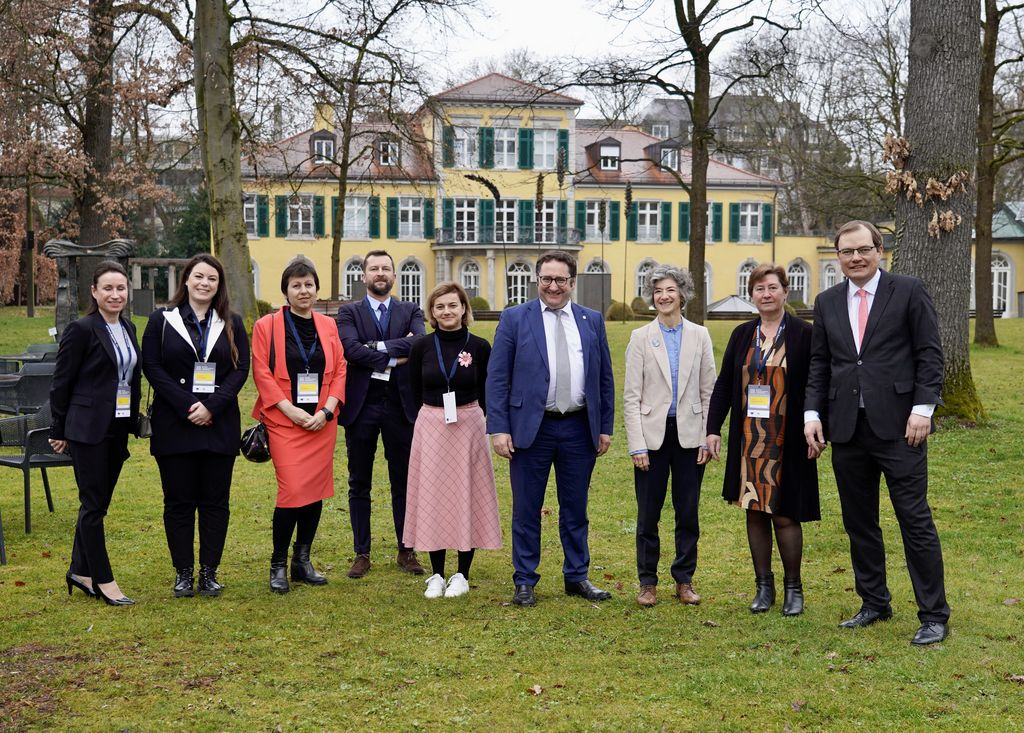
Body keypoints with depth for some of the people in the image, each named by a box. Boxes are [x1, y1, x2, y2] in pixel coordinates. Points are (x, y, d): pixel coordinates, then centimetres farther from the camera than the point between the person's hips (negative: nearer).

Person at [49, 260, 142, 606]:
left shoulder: (128, 327, 10)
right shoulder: (81, 329, -11)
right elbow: (61, 382, -8)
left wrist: (134, 419, 12)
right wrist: (58, 431, -5)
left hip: (118, 428, 7)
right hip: (88, 428, -7)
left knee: (99, 502, 13)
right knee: (93, 504, 0)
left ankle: (80, 571, 25)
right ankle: (103, 580, 7)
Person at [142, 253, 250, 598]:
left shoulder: (232, 324, 8)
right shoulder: (162, 320, 4)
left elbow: (241, 369, 1)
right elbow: (152, 366, -3)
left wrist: (212, 407, -13)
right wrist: (186, 406, -13)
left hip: (219, 425, 1)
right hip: (174, 426, -1)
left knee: (215, 501, 4)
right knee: (179, 501, 3)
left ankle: (209, 571, 13)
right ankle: (183, 573, 12)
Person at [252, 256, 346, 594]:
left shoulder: (328, 326, 10)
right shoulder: (267, 326, 0)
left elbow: (339, 370, 8)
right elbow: (261, 372, -5)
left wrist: (327, 410, -6)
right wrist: (290, 409, -13)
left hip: (321, 423, 4)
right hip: (284, 422, -4)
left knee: (316, 491, 6)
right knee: (292, 491, -11)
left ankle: (302, 562, 20)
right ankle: (278, 564, 5)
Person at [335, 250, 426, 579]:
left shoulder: (411, 312, 8)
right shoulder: (349, 312, 4)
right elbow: (352, 349, -15)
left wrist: (378, 347, -17)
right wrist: (395, 356, -14)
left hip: (400, 406, 1)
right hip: (361, 405, -1)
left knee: (404, 483, 8)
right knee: (359, 485, 7)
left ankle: (406, 551, 18)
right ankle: (361, 553, 16)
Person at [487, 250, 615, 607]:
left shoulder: (592, 321, 8)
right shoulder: (514, 319, 0)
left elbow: (605, 378, 11)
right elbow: (497, 377, -3)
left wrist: (606, 427, 6)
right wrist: (499, 429, -10)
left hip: (579, 428, 3)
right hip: (531, 428, -2)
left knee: (575, 508, 12)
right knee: (526, 510, 5)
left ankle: (577, 577, 24)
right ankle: (524, 582, 16)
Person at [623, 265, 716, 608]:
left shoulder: (699, 336, 5)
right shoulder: (641, 338, 1)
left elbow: (708, 392, 6)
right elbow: (631, 397, -2)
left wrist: (707, 438, -1)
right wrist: (637, 445, -8)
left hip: (689, 435, 1)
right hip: (652, 434, -1)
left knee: (688, 513, 7)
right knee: (648, 514, 4)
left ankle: (684, 580, 19)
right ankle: (647, 582, 15)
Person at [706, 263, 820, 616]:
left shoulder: (804, 333, -3)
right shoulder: (742, 334, 9)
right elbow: (723, 385, 9)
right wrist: (713, 429, 3)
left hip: (787, 442, -4)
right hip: (749, 439, 4)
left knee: (785, 515, -1)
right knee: (755, 512, 8)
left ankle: (793, 588, 15)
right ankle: (763, 586, 19)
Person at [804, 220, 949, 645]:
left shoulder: (909, 292, 0)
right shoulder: (827, 303, 12)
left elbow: (929, 355, -2)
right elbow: (819, 365, 14)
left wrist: (923, 408, -11)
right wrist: (813, 413, 4)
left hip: (898, 426, -5)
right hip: (847, 429, 5)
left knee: (915, 521, -3)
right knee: (859, 523, 12)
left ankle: (933, 615, 6)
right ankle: (874, 603, 25)